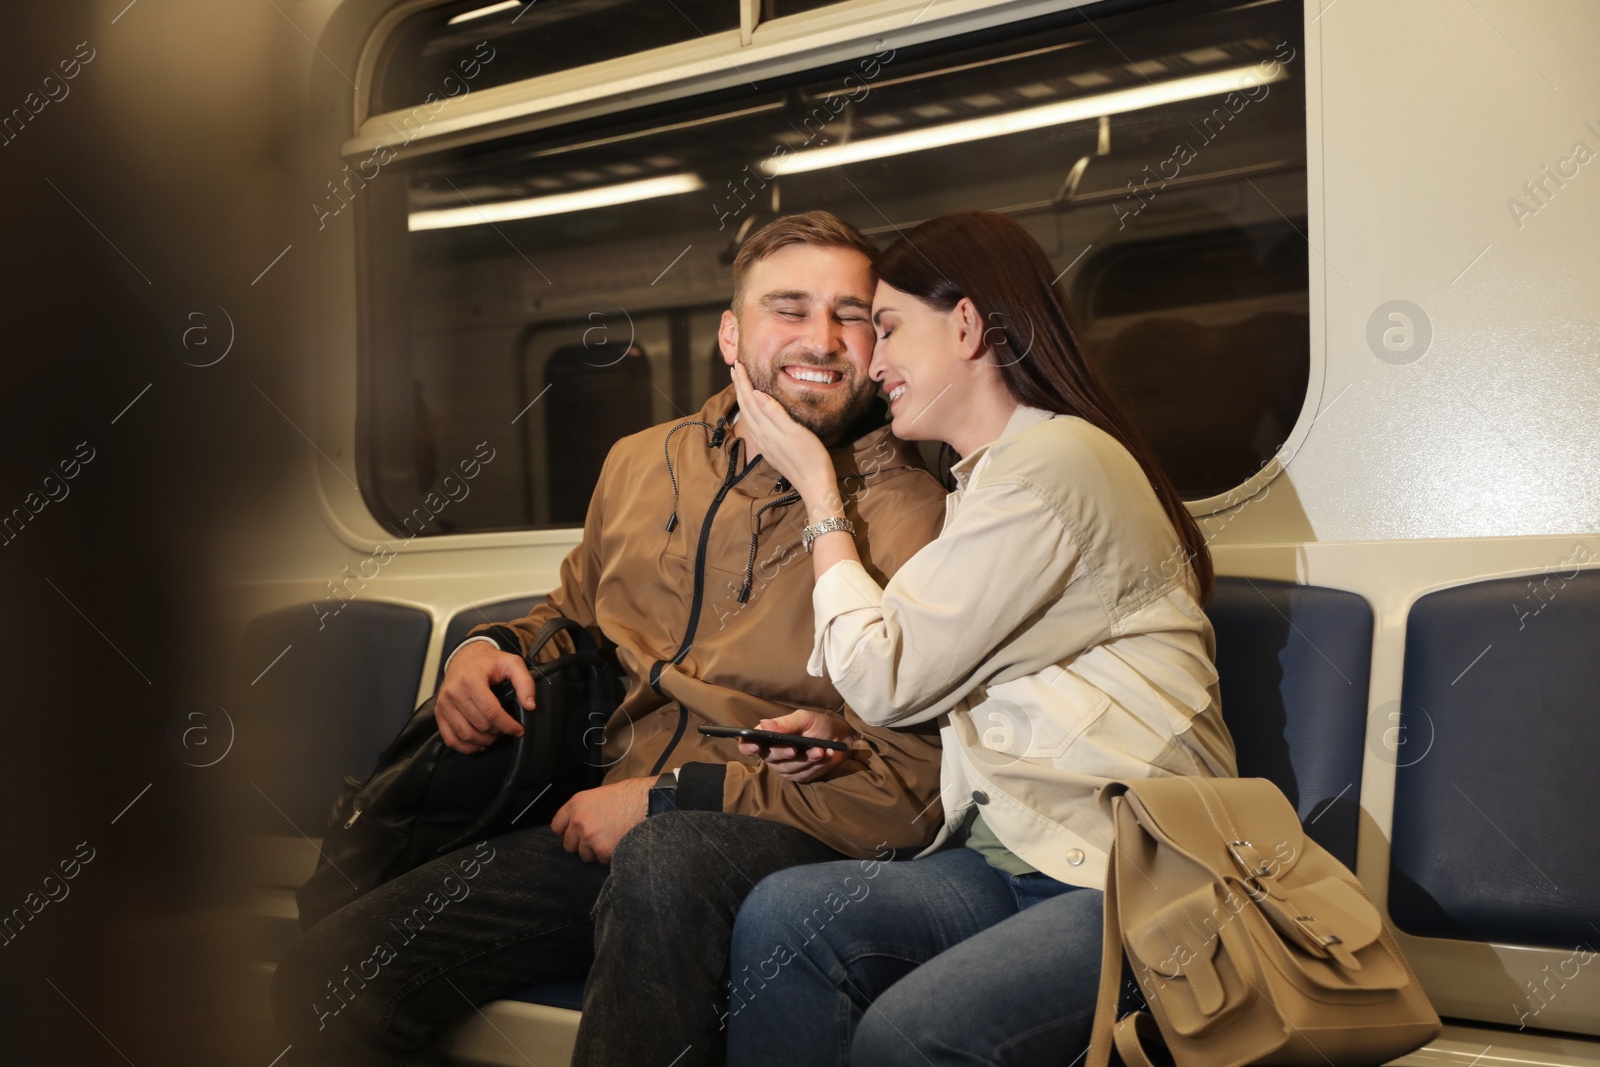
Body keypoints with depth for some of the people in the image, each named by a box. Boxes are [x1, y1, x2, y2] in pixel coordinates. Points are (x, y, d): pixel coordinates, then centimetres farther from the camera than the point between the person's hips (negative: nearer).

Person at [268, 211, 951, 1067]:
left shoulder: (910, 515, -7)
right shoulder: (640, 464, 12)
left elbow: (904, 791, -11)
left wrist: (667, 797, -14)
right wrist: (491, 646, 7)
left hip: (782, 845, -4)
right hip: (606, 831, 5)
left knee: (664, 863, -40)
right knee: (322, 981, -11)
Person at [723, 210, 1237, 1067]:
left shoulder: (1052, 461, -11)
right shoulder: (987, 480, 20)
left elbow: (883, 678, -10)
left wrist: (817, 491, 1)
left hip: (1137, 877, -8)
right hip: (1018, 859, 8)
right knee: (781, 917, -18)